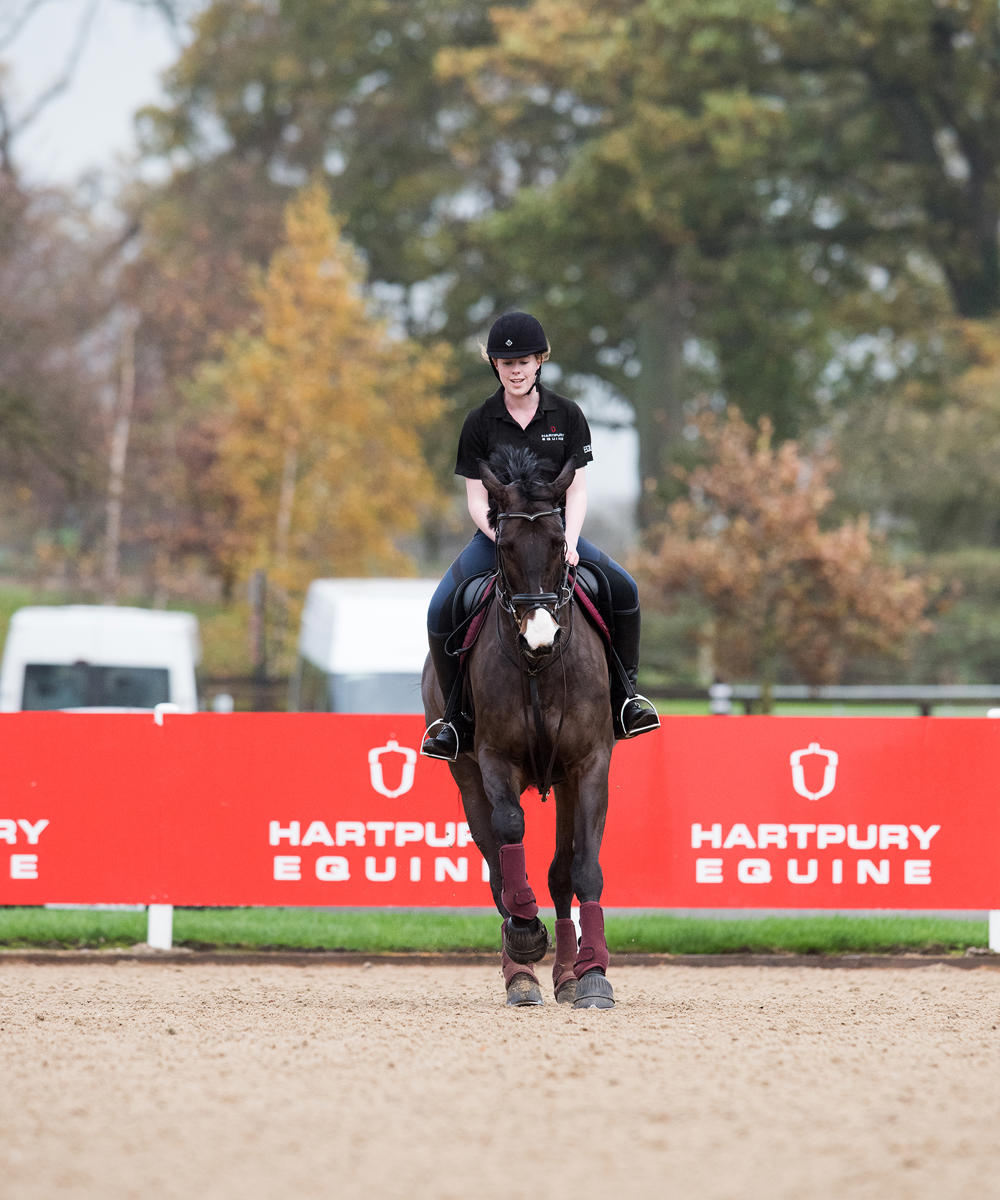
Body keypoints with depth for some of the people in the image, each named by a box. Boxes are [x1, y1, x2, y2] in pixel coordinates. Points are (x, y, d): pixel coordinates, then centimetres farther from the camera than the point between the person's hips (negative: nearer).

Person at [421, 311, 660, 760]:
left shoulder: (566, 415, 1)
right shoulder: (480, 423, -2)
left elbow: (577, 489, -1)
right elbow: (476, 498, -3)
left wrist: (569, 542, -19)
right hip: (496, 534, -1)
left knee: (623, 589, -23)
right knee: (441, 611, -24)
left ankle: (625, 694, -6)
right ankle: (455, 716, -7)